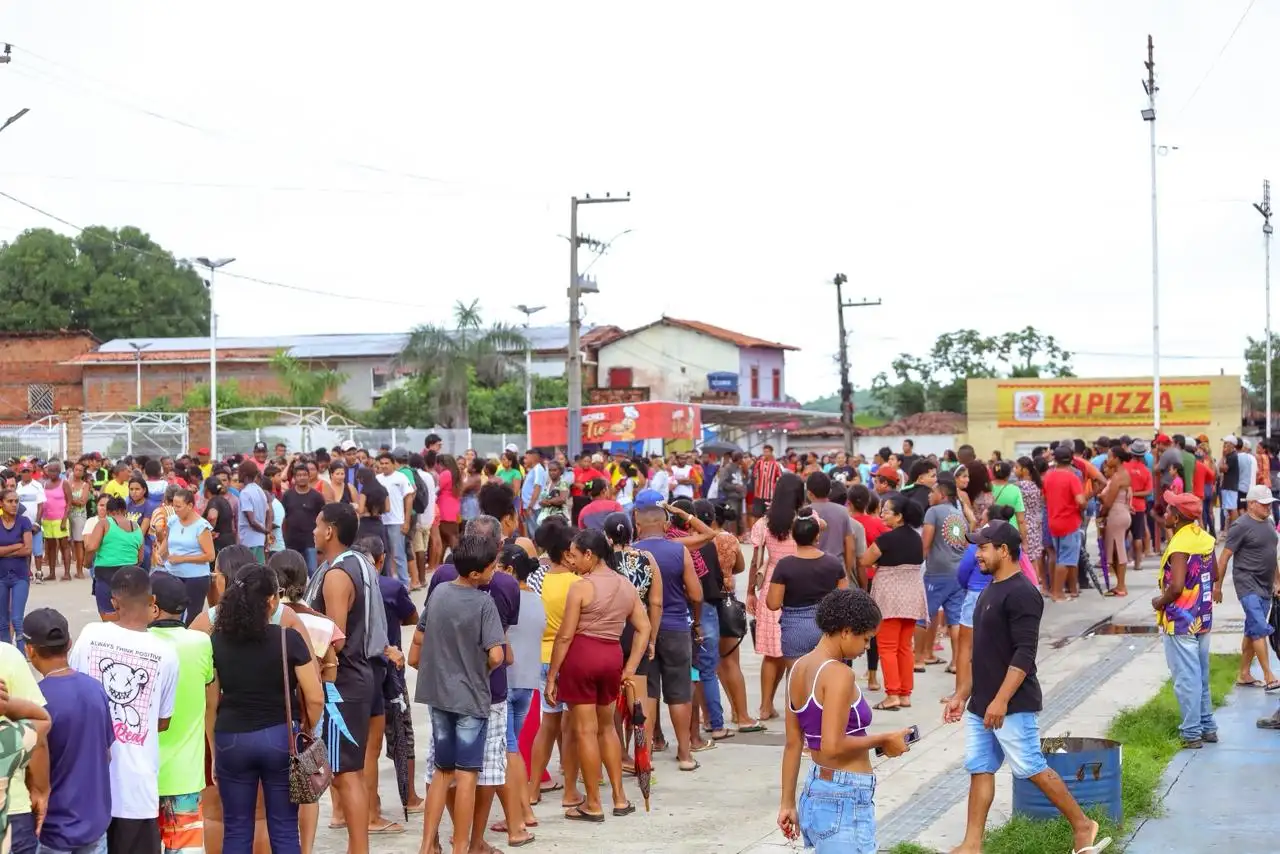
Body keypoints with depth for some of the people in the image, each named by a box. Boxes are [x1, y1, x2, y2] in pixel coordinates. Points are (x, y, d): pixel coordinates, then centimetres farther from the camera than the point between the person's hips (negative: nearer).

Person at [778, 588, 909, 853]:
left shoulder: (799, 668, 7)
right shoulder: (838, 674, -18)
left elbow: (793, 743, 11)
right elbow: (832, 745, -24)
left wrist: (788, 803, 15)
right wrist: (883, 740, -11)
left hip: (815, 790, 9)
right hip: (846, 799, -9)